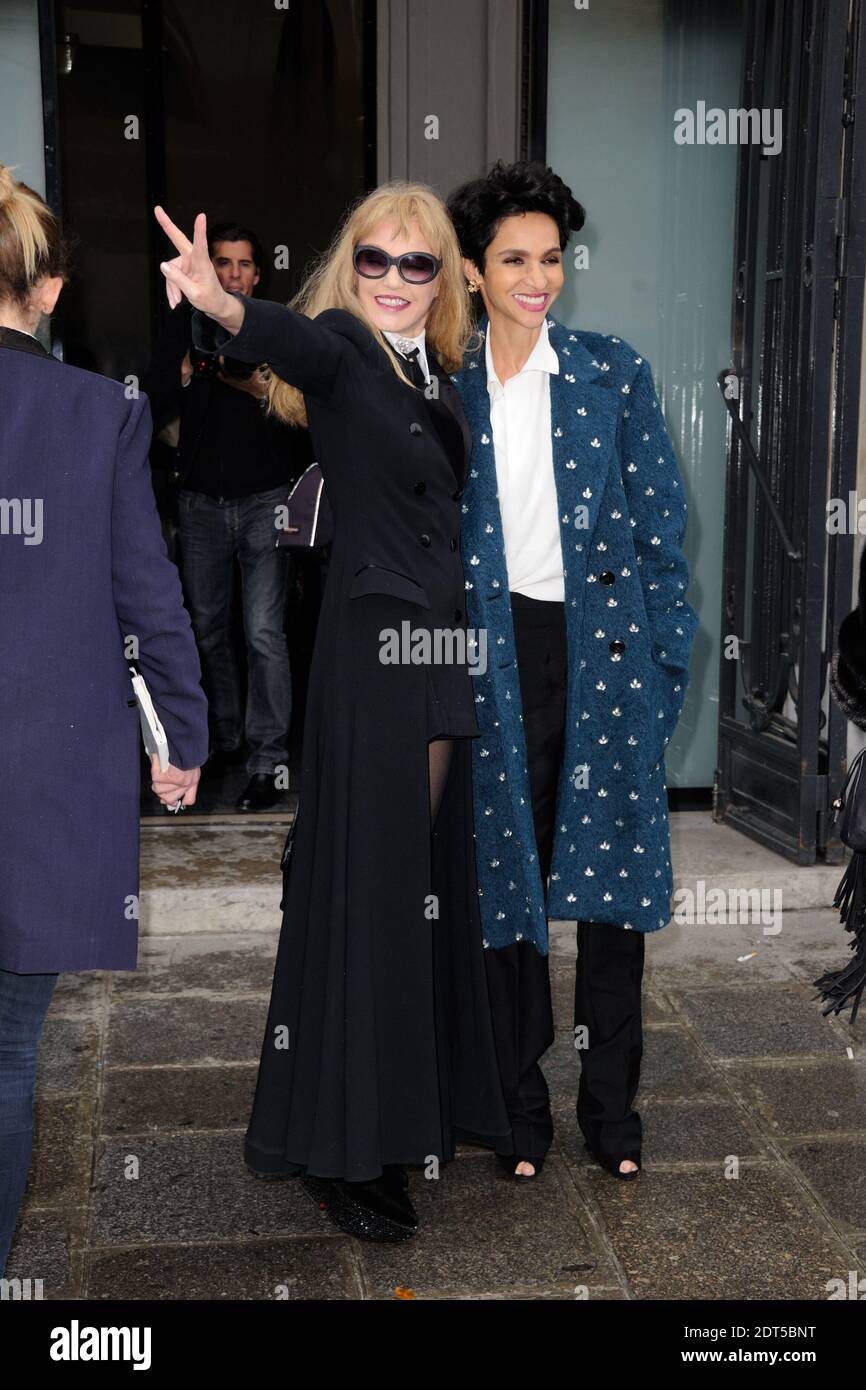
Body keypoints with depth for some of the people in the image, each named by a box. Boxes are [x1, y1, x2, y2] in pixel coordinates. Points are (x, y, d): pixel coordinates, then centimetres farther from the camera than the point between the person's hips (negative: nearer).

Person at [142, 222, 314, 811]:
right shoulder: (186, 326, 7)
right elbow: (153, 404, 1)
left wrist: (268, 393, -16)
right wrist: (188, 371, -14)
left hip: (265, 501, -3)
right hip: (202, 503, 3)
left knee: (264, 633, -11)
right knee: (210, 630, 12)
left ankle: (270, 762, -7)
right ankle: (225, 740, 28)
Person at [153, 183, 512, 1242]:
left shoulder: (437, 375, 16)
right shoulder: (340, 347, -6)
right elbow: (290, 338, -29)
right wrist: (218, 303, -51)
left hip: (439, 646, 8)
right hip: (370, 645, -8)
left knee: (426, 884, 14)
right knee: (367, 887, -4)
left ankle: (413, 1107, 29)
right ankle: (342, 1153, 8)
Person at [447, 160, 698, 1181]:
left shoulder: (612, 372, 2)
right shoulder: (449, 390, 4)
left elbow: (660, 521, 1)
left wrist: (668, 658, -4)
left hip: (603, 647, 0)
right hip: (497, 658, 1)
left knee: (613, 871, 5)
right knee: (507, 876, 7)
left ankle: (610, 1107, 21)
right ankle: (521, 1107, 22)